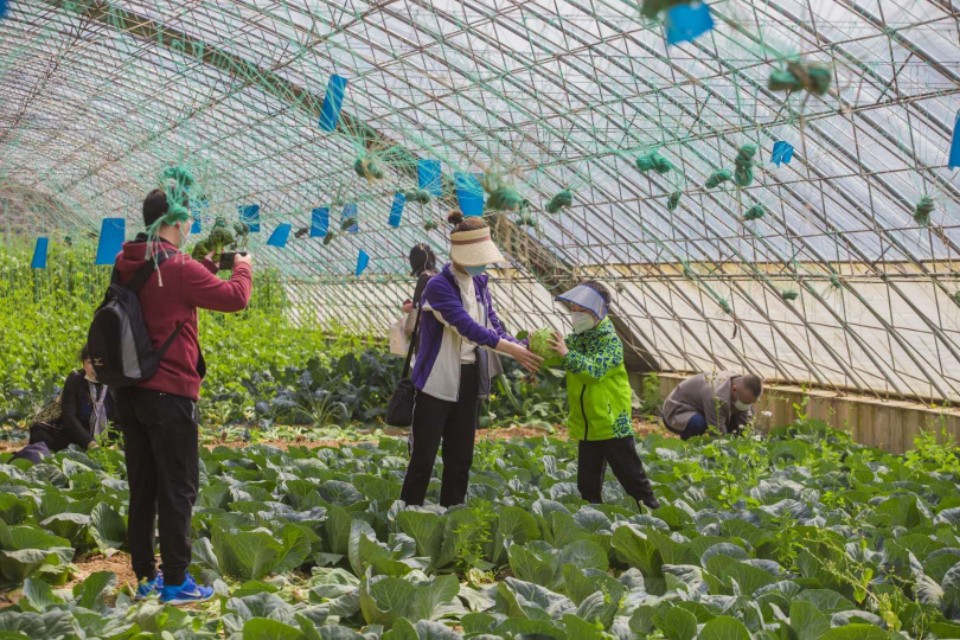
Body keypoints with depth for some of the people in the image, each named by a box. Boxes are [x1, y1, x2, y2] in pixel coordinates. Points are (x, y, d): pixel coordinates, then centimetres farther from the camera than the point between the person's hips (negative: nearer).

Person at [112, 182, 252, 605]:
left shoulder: (127, 266, 9)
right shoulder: (179, 269, -16)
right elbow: (235, 299, -12)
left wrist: (209, 264, 22)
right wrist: (242, 268, 7)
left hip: (130, 391, 8)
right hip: (169, 394, -8)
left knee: (142, 488, 13)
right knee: (178, 489, 1)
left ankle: (145, 577, 20)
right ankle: (175, 582, 7)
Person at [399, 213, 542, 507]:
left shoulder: (479, 283, 8)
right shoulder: (438, 286, -15)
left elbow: (493, 325, 5)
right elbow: (468, 327, -23)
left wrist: (525, 350, -11)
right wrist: (513, 350, -26)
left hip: (469, 380, 7)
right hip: (437, 381, -7)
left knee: (460, 457, 12)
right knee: (423, 457, -2)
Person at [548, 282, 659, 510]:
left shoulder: (610, 340, -12)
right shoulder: (574, 339, 6)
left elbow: (596, 370, -26)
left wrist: (567, 354, -36)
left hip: (612, 423, -6)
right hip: (586, 427, 6)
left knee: (632, 477, 3)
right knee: (587, 484, 12)